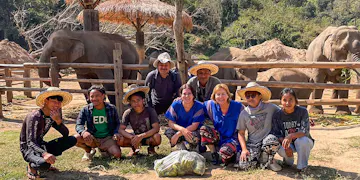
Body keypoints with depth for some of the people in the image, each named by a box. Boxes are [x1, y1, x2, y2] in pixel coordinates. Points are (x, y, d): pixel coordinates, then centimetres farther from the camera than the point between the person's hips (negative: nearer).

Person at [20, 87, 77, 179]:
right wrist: (44, 154, -50)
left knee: (72, 140, -8)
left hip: (41, 146, 7)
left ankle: (48, 159, 1)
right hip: (29, 149, -7)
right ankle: (31, 165, -3)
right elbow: (30, 142, -31)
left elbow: (66, 134, -6)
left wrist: (58, 120, -26)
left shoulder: (53, 116, -1)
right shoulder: (34, 117, -22)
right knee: (44, 163, -39)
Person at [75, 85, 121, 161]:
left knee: (117, 154, -23)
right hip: (92, 139, 0)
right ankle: (88, 151, 6)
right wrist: (83, 132, -34)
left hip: (107, 138, 0)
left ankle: (103, 149, 14)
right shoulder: (86, 110, -2)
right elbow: (79, 124, -9)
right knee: (76, 138, -29)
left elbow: (117, 123, 9)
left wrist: (116, 133, -13)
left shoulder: (111, 108, -1)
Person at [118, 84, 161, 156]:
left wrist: (141, 136, -36)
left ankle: (151, 148, 0)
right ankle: (134, 148, 7)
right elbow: (121, 130, -15)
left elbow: (156, 128, -25)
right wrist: (132, 137, -34)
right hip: (136, 136, 2)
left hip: (149, 137, -2)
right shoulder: (128, 113, -12)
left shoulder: (150, 111, -18)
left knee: (157, 137, -36)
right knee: (120, 140, -25)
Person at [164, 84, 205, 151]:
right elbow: (171, 123, -13)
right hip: (180, 130, 2)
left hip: (193, 131, -2)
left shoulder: (199, 106, -15)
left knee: (195, 135, -37)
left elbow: (194, 126, -20)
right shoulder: (175, 105, -10)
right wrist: (182, 129, -34)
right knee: (168, 131, -28)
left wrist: (178, 134, -31)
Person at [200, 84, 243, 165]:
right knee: (203, 129, -21)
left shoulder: (238, 106, -10)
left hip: (233, 138, -4)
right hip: (219, 138, 4)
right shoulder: (211, 105, -3)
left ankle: (232, 155, 5)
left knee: (225, 151, -34)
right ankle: (214, 154, -5)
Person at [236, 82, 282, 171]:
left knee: (272, 140, -37)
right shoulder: (244, 113, 2)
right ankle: (258, 157, 13)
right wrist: (244, 149, -6)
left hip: (267, 139, -1)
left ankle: (265, 160, -5)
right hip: (252, 144, 1)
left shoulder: (270, 107, -3)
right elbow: (241, 133, 6)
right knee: (244, 165, -22)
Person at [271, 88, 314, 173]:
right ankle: (288, 160, 7)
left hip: (303, 142, -1)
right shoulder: (277, 115, -10)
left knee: (302, 141, -37)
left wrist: (291, 136, -43)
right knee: (280, 149, -32)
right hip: (288, 143, 2)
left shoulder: (303, 111, -17)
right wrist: (286, 145, -29)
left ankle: (302, 166, -9)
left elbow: (305, 131, -24)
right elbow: (276, 134, -10)